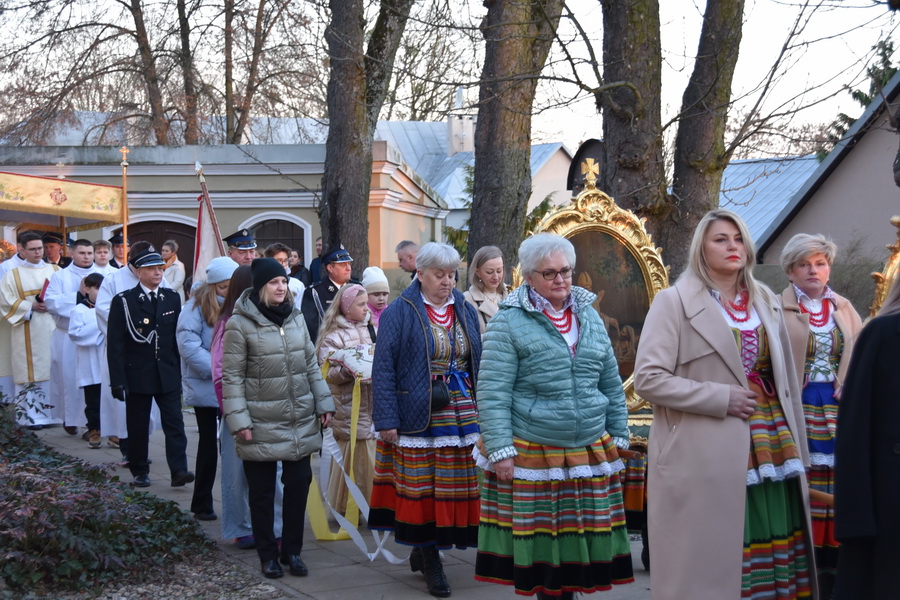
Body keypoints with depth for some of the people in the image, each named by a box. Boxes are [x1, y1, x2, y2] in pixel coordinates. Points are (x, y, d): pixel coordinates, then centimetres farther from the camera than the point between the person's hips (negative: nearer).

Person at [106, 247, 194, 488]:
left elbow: (179, 337, 9)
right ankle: (140, 471, 18)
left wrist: (181, 370, 4)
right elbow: (115, 344, -5)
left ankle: (179, 470, -9)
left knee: (174, 423, -6)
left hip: (169, 374, 2)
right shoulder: (124, 301, -4)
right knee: (138, 426, 6)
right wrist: (118, 380, -11)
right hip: (138, 375, -2)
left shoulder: (172, 298, 7)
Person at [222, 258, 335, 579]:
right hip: (262, 424, -5)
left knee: (299, 483, 5)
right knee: (262, 491, 5)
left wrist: (323, 403, 9)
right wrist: (238, 420, -13)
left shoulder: (295, 317, 9)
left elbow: (311, 364, 14)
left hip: (300, 422, 5)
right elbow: (232, 376, -8)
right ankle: (268, 555, 19)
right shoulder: (240, 324, -9)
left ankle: (292, 550, 20)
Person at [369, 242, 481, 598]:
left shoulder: (465, 311, 12)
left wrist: (483, 413, 12)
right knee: (421, 486, -1)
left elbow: (478, 363, 16)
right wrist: (387, 420, -13)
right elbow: (383, 368, -7)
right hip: (418, 415, -5)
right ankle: (430, 563, 9)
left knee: (456, 485, 4)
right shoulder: (400, 312, -4)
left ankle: (421, 552, 20)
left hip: (461, 414, 5)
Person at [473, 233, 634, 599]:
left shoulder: (589, 316, 11)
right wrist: (500, 450, -14)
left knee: (579, 541, 8)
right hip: (531, 457, -4)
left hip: (589, 456, 5)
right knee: (539, 544, 2)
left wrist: (618, 436, 13)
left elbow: (612, 384, 16)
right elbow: (493, 393, -9)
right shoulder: (509, 322, -5)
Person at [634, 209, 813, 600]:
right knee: (709, 566, -3)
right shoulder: (674, 302, -2)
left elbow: (786, 378, 18)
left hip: (771, 449, 5)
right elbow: (648, 379, -10)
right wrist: (723, 398, -15)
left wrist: (798, 449, 13)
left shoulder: (766, 302, 15)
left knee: (774, 554, 3)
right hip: (708, 458, -5)